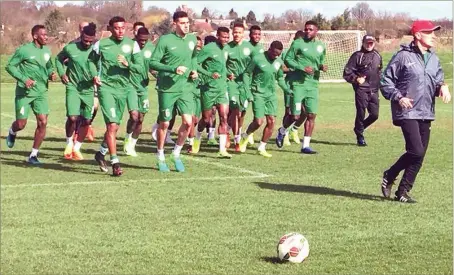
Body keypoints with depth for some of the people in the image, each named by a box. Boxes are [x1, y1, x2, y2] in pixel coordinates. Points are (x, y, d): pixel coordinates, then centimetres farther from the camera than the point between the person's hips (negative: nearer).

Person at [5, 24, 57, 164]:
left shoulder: (47, 51, 8)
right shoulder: (24, 50, -11)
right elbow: (9, 66, -6)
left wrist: (51, 74, 0)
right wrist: (24, 79, -17)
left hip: (41, 92, 5)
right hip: (24, 92, -5)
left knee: (42, 122, -7)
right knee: (21, 124, -2)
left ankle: (33, 155, 4)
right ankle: (12, 132, 38)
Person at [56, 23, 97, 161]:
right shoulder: (70, 48, -6)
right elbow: (58, 59, 12)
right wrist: (62, 73, -2)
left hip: (88, 89, 2)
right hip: (73, 87, -2)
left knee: (86, 121, 5)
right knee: (73, 118, -16)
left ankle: (76, 148, 22)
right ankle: (69, 143, 11)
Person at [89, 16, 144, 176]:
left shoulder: (132, 45, 1)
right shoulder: (101, 44, -2)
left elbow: (140, 68, -4)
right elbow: (91, 60, 16)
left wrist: (127, 64, -23)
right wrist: (94, 75, 0)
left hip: (123, 88, 4)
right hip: (106, 87, -3)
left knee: (113, 126, 15)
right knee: (112, 125, -13)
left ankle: (101, 153, 38)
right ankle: (115, 163, -9)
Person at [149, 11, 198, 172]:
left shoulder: (192, 39, 6)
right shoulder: (165, 40, -10)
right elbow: (153, 62, -12)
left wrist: (194, 70, 4)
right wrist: (173, 69, -22)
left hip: (185, 88, 4)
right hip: (167, 88, -4)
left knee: (188, 122, -8)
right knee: (164, 124, 6)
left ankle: (176, 154, 13)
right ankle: (161, 157, 24)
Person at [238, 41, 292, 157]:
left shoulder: (279, 62, 6)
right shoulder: (257, 59, -10)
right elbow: (247, 74, -2)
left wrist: (288, 90, 8)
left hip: (271, 94, 5)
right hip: (258, 94, -5)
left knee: (271, 121, -2)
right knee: (258, 121, -12)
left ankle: (262, 148, 12)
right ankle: (245, 136, 19)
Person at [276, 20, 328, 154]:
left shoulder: (321, 46, 13)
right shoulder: (298, 43, -4)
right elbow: (287, 59, -4)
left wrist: (322, 66, 1)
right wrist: (302, 68, -16)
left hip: (313, 85, 5)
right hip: (298, 84, -5)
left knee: (311, 115, 0)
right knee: (296, 116, -6)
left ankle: (306, 145, 8)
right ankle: (282, 131, 25)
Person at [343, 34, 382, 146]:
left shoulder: (378, 56, 16)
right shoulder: (357, 56, -2)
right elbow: (347, 72, -5)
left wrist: (379, 82, 18)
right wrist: (356, 79, -18)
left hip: (374, 90, 5)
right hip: (361, 89, -5)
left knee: (374, 114, 0)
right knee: (361, 113, -6)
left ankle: (359, 128, 25)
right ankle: (360, 136, 9)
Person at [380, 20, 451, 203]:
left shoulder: (434, 59, 14)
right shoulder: (403, 56, -6)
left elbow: (438, 80, 17)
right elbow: (385, 81, -4)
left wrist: (443, 87, -6)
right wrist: (398, 97, -17)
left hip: (426, 114, 7)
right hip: (407, 113, -7)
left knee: (419, 156, 5)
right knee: (416, 151, -17)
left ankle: (403, 191, 15)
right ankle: (389, 176, 6)